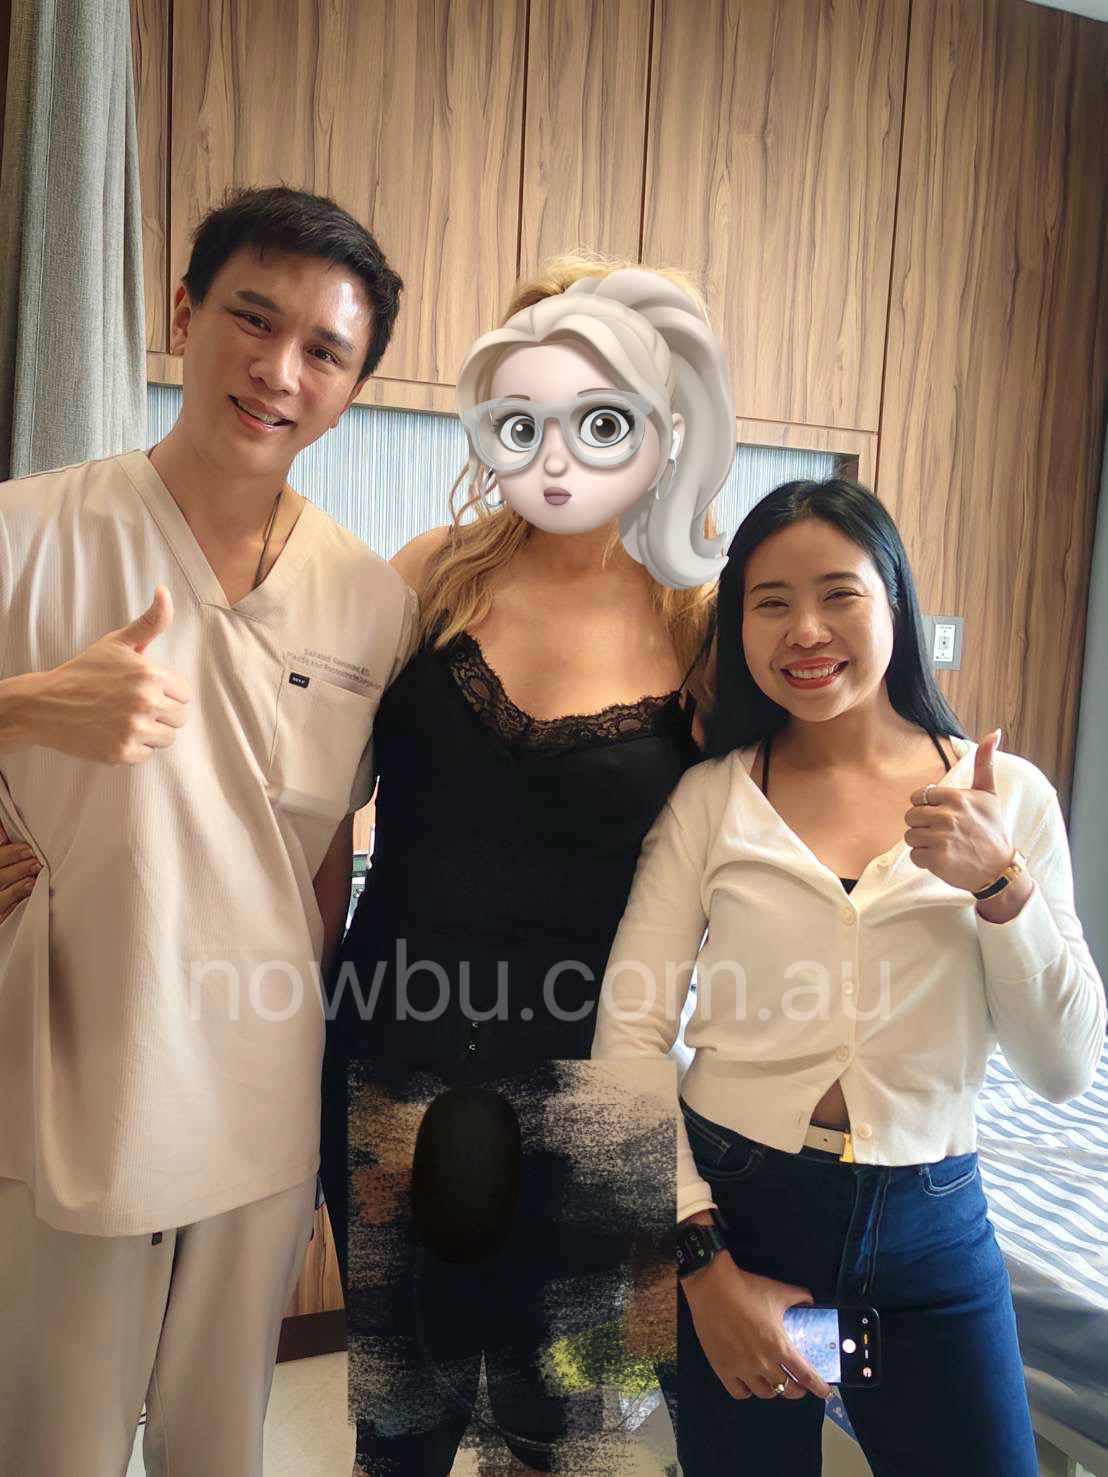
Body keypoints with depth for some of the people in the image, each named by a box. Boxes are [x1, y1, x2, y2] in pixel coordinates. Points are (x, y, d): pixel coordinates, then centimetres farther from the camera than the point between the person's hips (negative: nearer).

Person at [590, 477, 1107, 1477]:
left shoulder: (1006, 795, -3)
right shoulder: (710, 796, -6)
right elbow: (629, 1037, -7)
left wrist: (998, 881, -19)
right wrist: (703, 1263, -10)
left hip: (931, 1233, 1)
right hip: (733, 1210, 0)